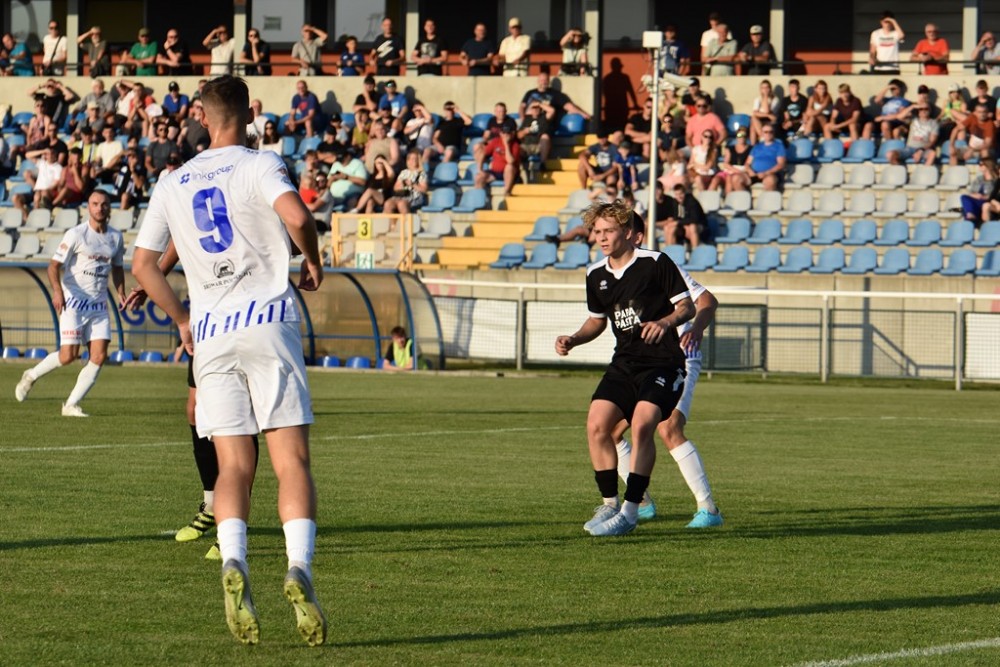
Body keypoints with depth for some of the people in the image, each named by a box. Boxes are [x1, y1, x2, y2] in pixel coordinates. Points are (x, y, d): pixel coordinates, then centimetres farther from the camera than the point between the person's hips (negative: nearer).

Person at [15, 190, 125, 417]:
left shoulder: (116, 237, 9)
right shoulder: (76, 234, -8)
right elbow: (54, 265, -9)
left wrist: (121, 294, 10)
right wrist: (57, 291, -25)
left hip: (99, 305, 5)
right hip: (74, 303, -5)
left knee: (99, 356, -8)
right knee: (68, 356, -12)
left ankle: (71, 405, 1)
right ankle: (31, 376, 16)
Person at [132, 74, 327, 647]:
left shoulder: (173, 184, 13)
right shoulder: (259, 166, 0)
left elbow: (143, 264, 14)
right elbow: (297, 215, -19)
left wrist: (183, 319, 25)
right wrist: (313, 262, 0)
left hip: (210, 335, 3)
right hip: (268, 321, -3)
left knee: (234, 466, 3)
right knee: (293, 460, -4)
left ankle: (233, 562, -23)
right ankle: (300, 568, -22)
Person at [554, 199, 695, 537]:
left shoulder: (655, 263, -9)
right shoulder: (595, 274, 9)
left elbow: (687, 306, -7)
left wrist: (665, 323, -26)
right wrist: (573, 340, 6)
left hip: (662, 362, -6)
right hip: (624, 363, 6)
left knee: (642, 425, -24)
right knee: (597, 424, -11)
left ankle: (630, 510, -18)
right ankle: (609, 504, 2)